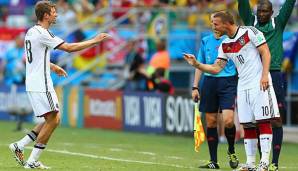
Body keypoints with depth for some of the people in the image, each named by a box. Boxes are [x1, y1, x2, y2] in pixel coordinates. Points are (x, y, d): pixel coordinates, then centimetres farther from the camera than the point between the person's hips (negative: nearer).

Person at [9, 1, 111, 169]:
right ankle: (32, 161, -3)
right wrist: (94, 41, -12)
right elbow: (69, 48, -18)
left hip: (33, 84, 10)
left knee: (53, 119, 12)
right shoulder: (42, 34, -16)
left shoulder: (31, 32, 14)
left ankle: (19, 146, 11)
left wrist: (53, 66, 30)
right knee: (52, 120, -5)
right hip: (41, 84, -10)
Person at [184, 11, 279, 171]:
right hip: (243, 87, 6)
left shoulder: (250, 32, -6)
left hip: (259, 84, -6)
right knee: (247, 126, 4)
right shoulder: (225, 45, 12)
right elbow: (216, 68, 13)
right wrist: (196, 64, 2)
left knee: (263, 121, -8)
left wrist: (265, 75, -18)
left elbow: (266, 53, -8)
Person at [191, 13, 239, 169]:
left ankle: (231, 151, 11)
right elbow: (200, 65, 16)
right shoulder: (205, 41, 11)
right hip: (209, 82, 3)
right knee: (211, 122, 3)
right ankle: (213, 161, 10)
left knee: (228, 120, -16)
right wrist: (195, 87, 11)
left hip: (228, 81, -3)